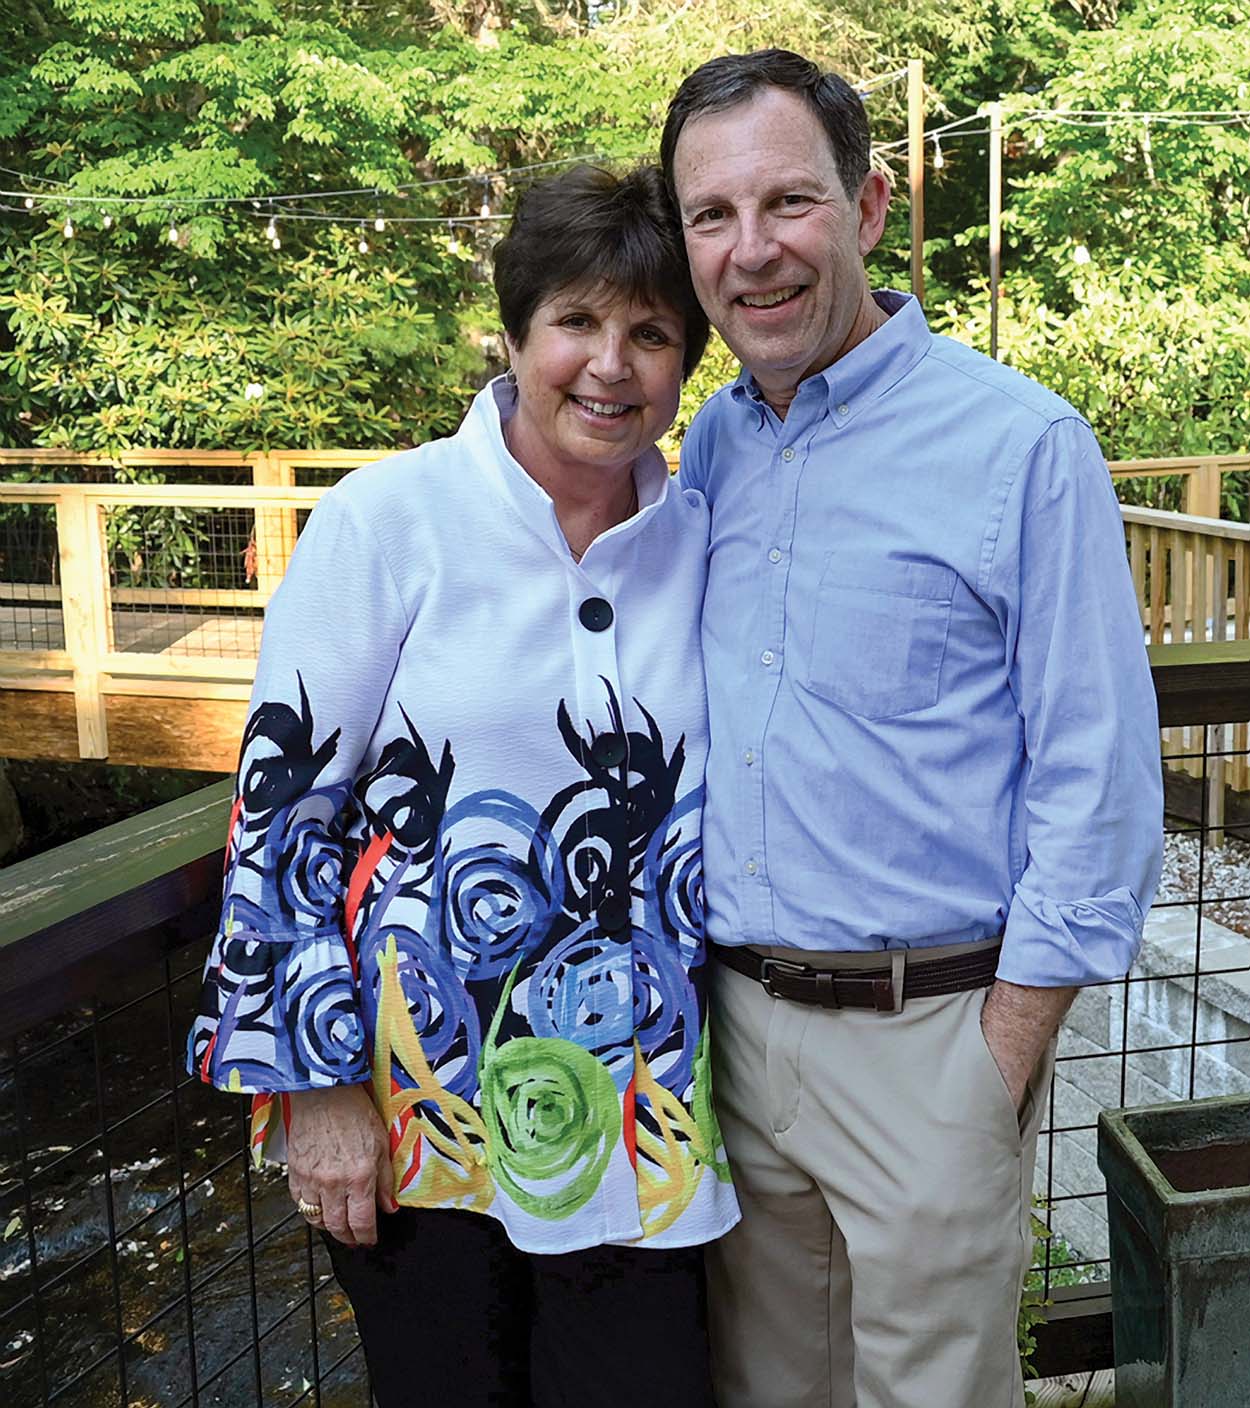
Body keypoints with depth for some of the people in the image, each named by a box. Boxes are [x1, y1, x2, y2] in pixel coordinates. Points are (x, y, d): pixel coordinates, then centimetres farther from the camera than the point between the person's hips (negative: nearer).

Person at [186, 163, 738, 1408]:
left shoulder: (701, 542, 2)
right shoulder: (388, 520, -10)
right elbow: (281, 802, -9)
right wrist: (318, 1085, -9)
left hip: (634, 1110, 3)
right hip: (411, 1095, -3)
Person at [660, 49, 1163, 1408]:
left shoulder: (1021, 443, -11)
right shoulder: (709, 444, 6)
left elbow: (1099, 774, -11)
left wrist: (1009, 1046, -11)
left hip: (924, 1029, -5)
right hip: (732, 1015, 5)